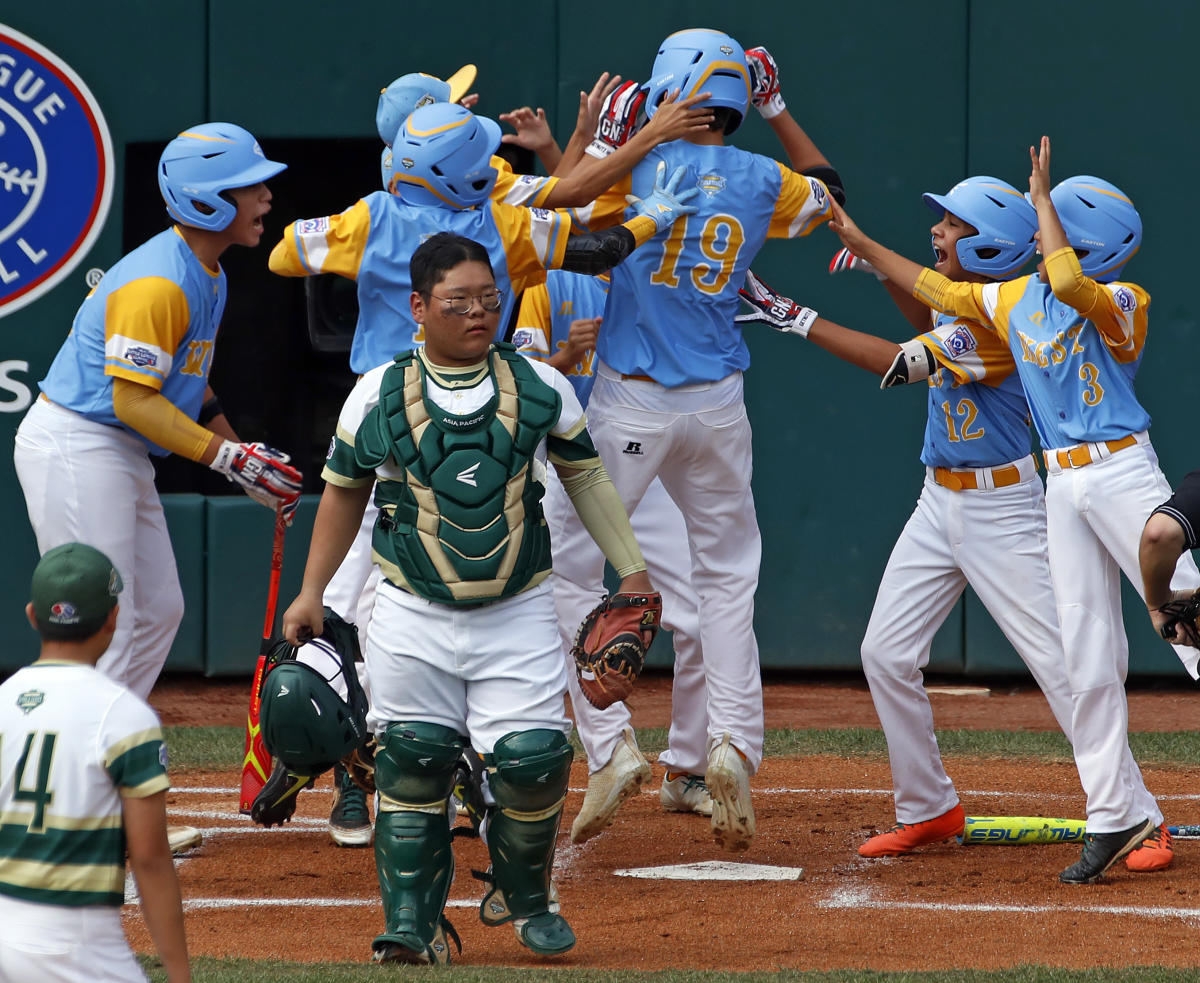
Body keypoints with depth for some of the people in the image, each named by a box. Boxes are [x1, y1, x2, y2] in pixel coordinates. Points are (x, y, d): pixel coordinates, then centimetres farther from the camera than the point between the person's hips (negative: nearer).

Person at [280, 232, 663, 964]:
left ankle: (525, 896, 18)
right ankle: (413, 923, 7)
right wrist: (312, 593, 11)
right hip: (413, 617, 0)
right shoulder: (378, 396, -1)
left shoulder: (540, 388, 0)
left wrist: (632, 570, 11)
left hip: (519, 615, 0)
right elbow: (344, 491, 12)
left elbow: (584, 473, 13)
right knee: (413, 763, -2)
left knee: (533, 761, -8)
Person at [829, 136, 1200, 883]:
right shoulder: (1014, 299, 12)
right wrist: (866, 247, 26)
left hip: (1122, 472, -7)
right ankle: (1117, 815, 7)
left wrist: (1041, 196, -18)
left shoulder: (1124, 305, -10)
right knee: (1088, 657, 4)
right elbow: (939, 291, 24)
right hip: (1064, 484, 7)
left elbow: (1069, 284, -30)